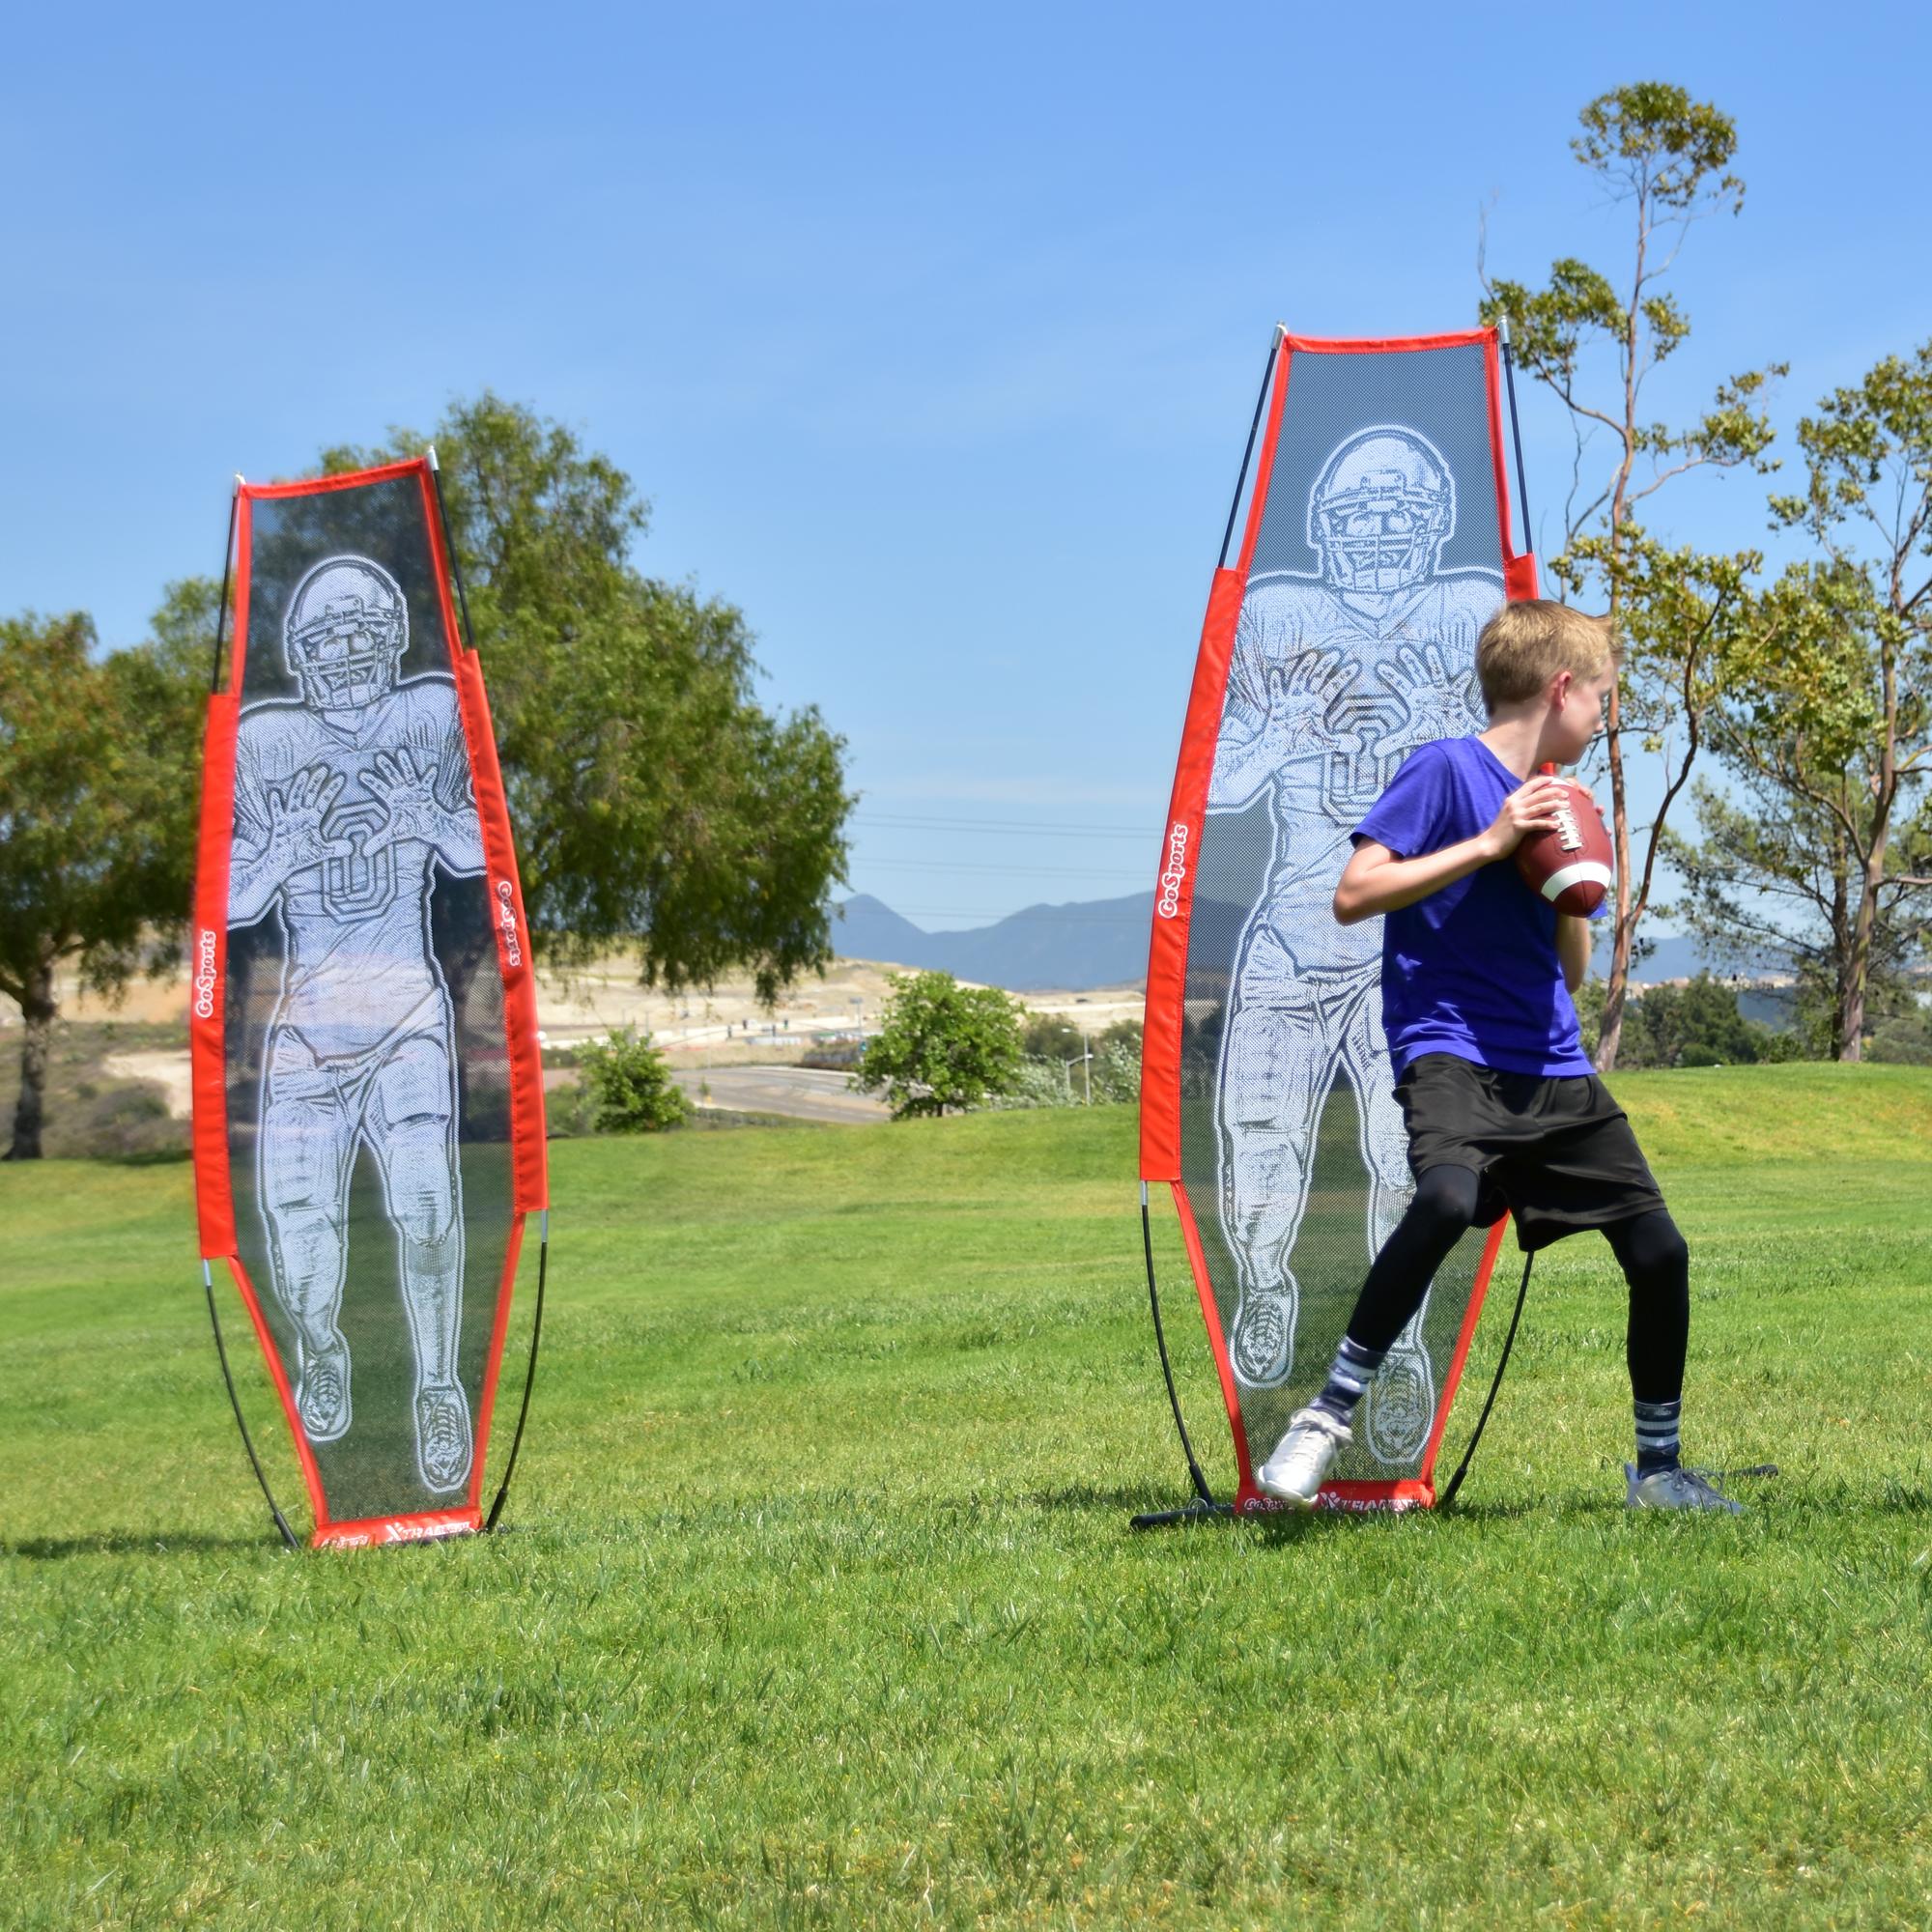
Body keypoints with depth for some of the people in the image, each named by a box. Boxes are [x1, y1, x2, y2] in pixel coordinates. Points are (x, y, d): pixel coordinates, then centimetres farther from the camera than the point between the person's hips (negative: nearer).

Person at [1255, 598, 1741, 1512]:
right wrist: (1488, 844, -16)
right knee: (1448, 1198, -36)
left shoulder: (1554, 804, 17)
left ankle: (1658, 1468, 20)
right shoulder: (1446, 769, -5)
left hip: (1553, 1069, 7)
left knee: (1660, 1251, 1)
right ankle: (1328, 1415, -22)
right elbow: (1353, 895, -14)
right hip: (1450, 1051, -7)